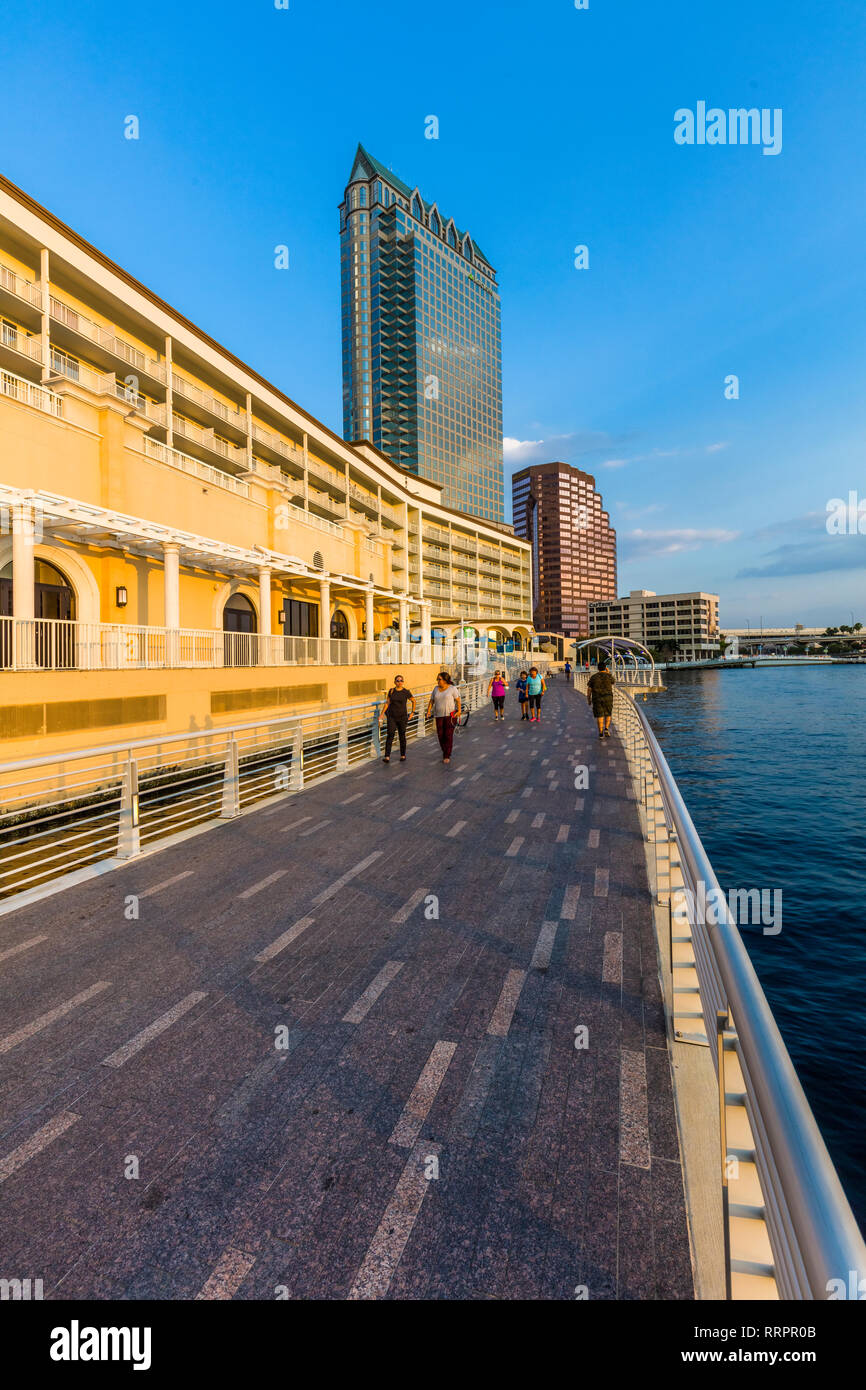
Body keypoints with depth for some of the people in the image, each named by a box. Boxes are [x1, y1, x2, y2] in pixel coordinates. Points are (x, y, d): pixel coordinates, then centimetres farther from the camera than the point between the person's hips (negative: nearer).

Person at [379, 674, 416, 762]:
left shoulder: (406, 692, -5)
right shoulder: (391, 691, 1)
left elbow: (413, 701, 9)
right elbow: (387, 703, 8)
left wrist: (412, 712, 5)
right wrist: (382, 714, 3)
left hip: (402, 717, -1)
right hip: (392, 716, 1)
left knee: (402, 736, 7)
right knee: (390, 735, -8)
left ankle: (403, 755, 24)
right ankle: (387, 757, -13)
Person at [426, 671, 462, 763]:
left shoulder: (452, 688, -7)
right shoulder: (436, 688, 6)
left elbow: (458, 700, -8)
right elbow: (431, 701, 7)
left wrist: (459, 711, -21)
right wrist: (428, 711, -5)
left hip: (450, 715, -4)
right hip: (439, 715, 5)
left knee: (448, 735, -7)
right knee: (440, 735, 3)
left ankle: (447, 756, 2)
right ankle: (445, 752, 25)